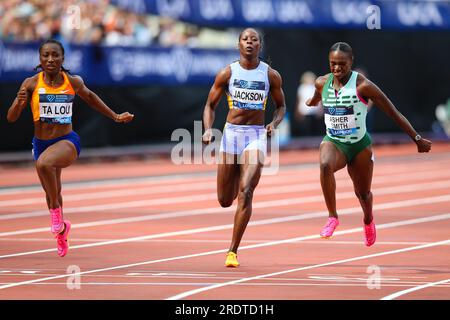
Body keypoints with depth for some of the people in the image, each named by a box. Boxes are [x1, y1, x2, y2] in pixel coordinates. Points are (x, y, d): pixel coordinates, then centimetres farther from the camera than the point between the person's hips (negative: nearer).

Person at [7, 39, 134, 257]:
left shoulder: (73, 82, -7)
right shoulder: (31, 84, -10)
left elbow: (90, 97, 16)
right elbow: (11, 118, -9)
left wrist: (115, 117, 21)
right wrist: (19, 103, -30)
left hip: (67, 141, -3)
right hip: (41, 143, 3)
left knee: (43, 163, -36)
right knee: (51, 192, 20)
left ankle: (56, 210, -14)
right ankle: (61, 229, 49)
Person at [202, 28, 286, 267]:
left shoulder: (271, 76, 0)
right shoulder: (227, 73, 0)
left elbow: (281, 106, 13)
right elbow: (210, 105, 7)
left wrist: (274, 124, -7)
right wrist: (208, 130, -10)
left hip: (256, 135, -1)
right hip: (231, 133, 1)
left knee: (245, 193, -18)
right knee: (225, 200, 7)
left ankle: (233, 251, -12)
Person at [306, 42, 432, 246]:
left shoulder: (362, 85, -18)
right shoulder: (322, 83, -6)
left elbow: (393, 113, -14)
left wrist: (417, 139, -10)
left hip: (359, 145, -2)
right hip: (333, 143, 2)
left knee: (363, 193, 14)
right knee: (325, 165, -34)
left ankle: (368, 221, 51)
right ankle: (332, 217, -22)